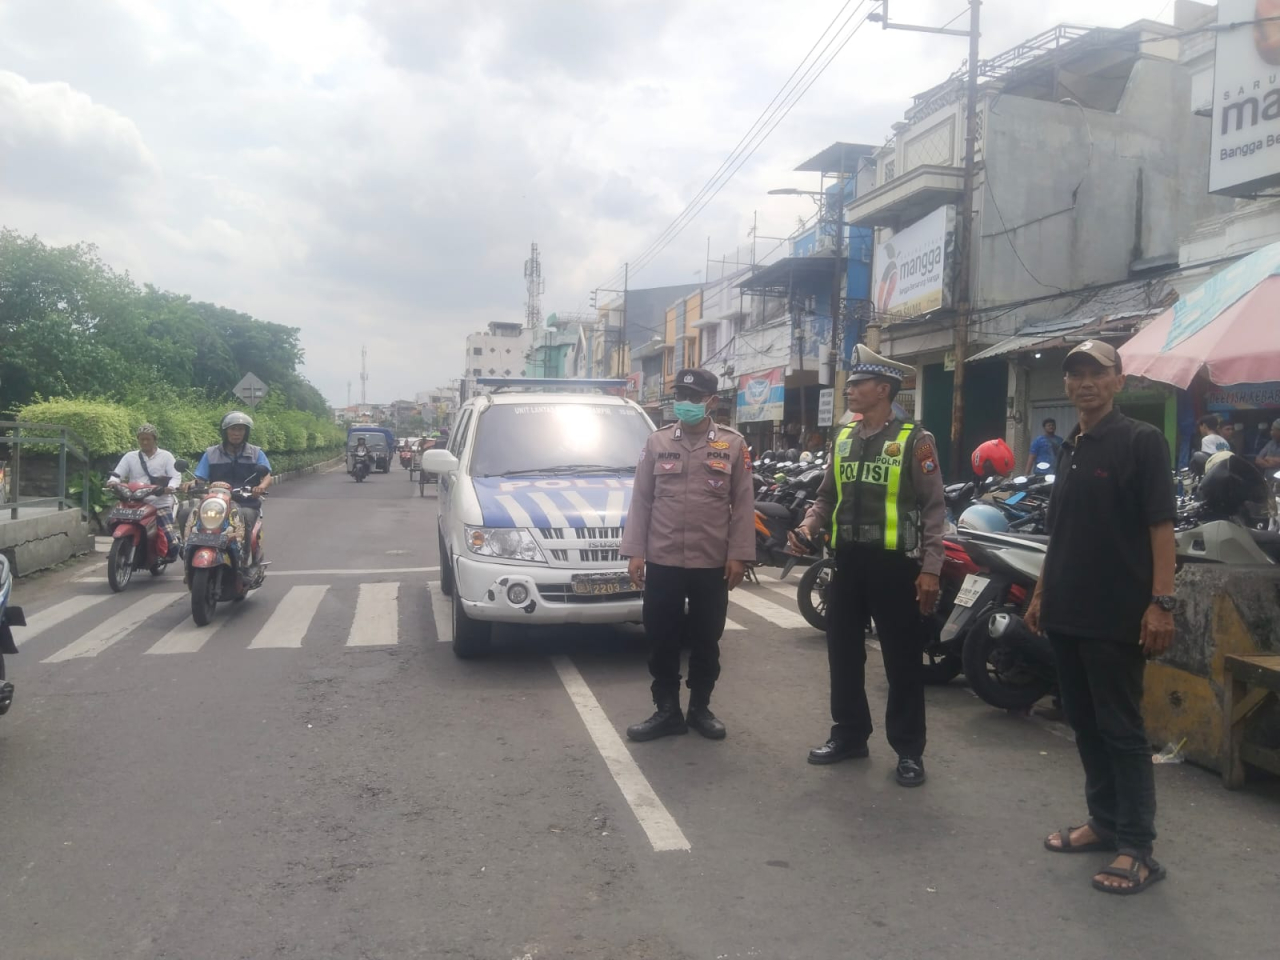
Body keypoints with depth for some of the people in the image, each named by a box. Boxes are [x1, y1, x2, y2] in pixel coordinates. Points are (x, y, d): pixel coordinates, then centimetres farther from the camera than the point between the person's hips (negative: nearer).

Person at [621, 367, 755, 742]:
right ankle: (667, 711, 20)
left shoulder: (733, 444, 2)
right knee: (662, 640, 7)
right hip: (662, 561, 1)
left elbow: (743, 505, 1)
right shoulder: (657, 442, 5)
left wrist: (739, 555, -5)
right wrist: (634, 551, -2)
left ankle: (700, 708, 26)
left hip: (712, 564, -1)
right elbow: (641, 500, 5)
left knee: (706, 641, 10)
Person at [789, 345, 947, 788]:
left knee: (903, 661, 4)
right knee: (843, 653, 13)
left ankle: (908, 749, 16)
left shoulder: (914, 440, -8)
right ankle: (849, 735, 28)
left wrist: (930, 568, -14)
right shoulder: (844, 438, 11)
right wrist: (808, 525, -2)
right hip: (848, 560, 6)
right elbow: (827, 495, 18)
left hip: (895, 563, -6)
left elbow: (933, 507, -9)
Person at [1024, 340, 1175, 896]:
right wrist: (1041, 593, 18)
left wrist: (1161, 602, -18)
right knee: (1085, 724, 14)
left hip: (1118, 614, -7)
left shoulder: (1141, 441, -8)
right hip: (1067, 611, 7)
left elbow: (1161, 525, -12)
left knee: (1121, 729, -1)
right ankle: (1104, 821, 27)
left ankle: (1138, 848, 8)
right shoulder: (1069, 448, 14)